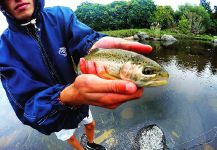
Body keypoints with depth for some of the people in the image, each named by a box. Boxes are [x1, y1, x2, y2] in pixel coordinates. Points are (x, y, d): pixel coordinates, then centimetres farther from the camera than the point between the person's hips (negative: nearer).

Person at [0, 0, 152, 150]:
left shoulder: (60, 15, -16)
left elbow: (83, 36, -34)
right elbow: (27, 105, -32)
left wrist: (95, 45, -59)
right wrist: (70, 96, -52)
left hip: (80, 102, 2)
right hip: (53, 115, -1)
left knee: (91, 124, 28)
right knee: (69, 136, 27)